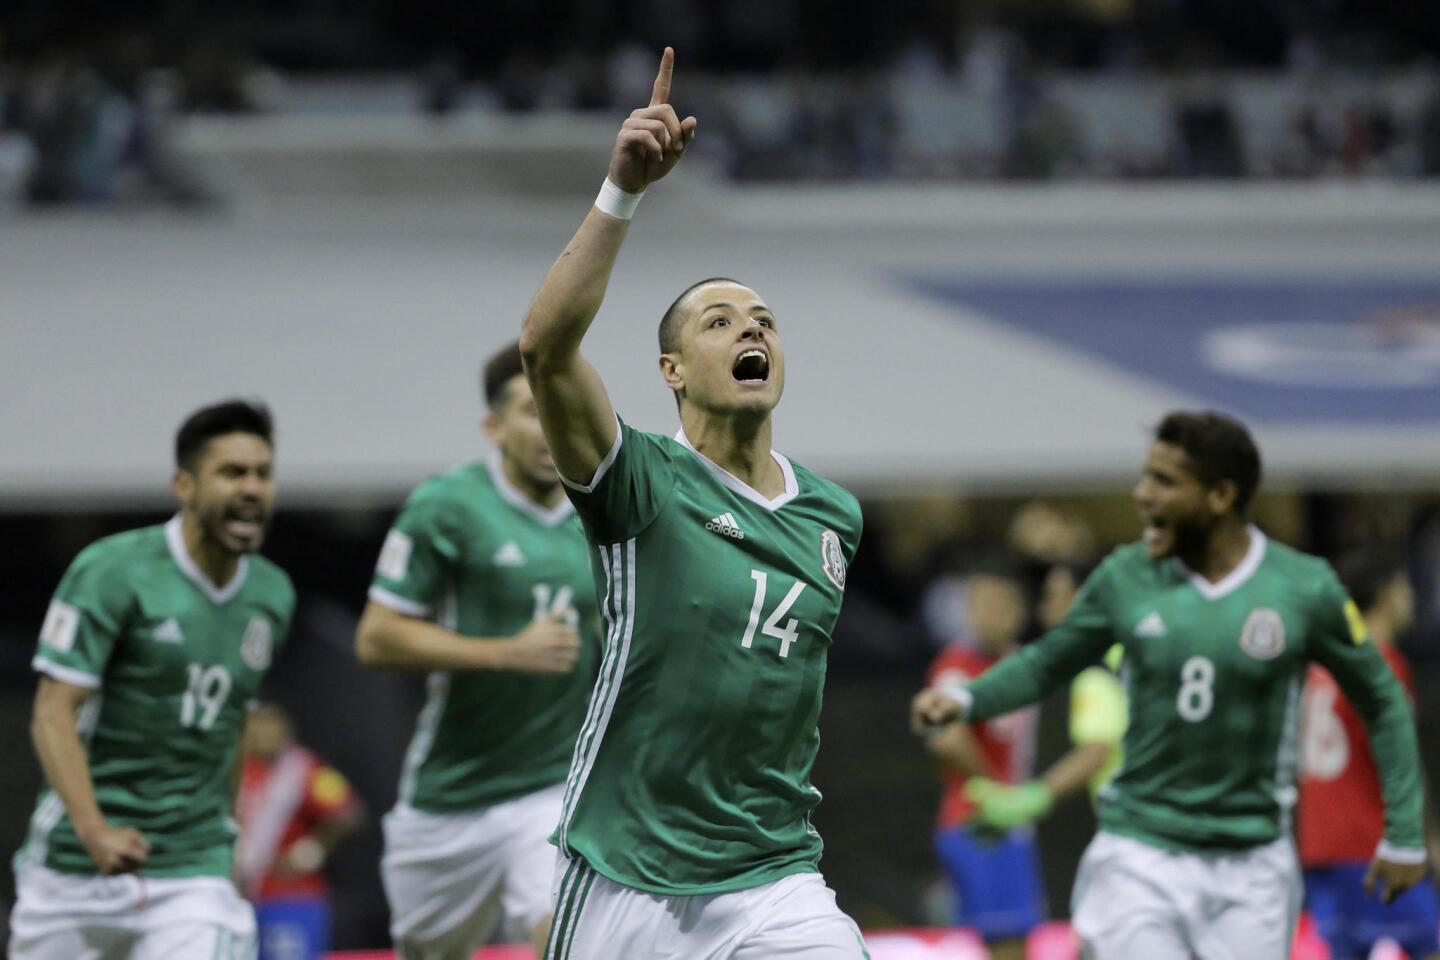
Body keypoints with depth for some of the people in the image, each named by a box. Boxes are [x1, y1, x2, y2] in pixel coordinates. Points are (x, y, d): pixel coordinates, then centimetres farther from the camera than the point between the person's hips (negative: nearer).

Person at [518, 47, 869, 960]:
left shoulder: (834, 515, 10)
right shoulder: (640, 480, -6)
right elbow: (546, 345, -24)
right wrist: (624, 190, -31)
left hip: (773, 885, 3)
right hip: (625, 881, -3)